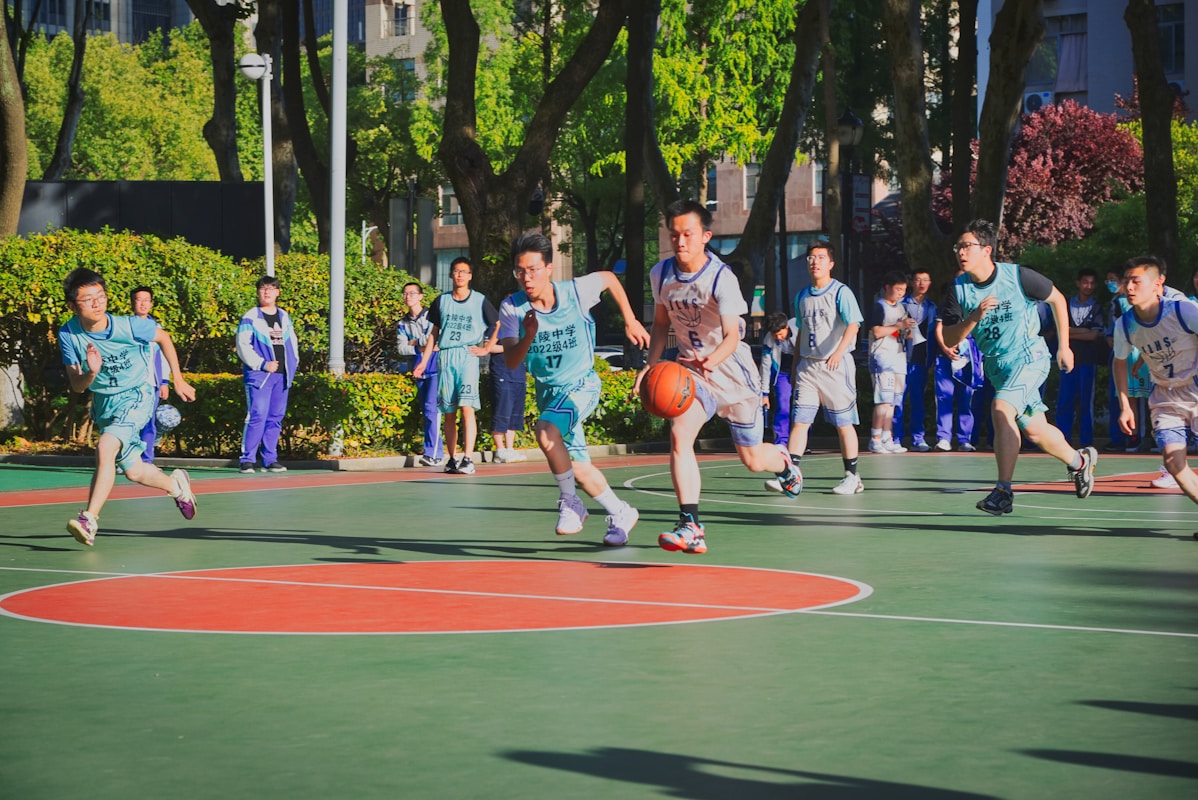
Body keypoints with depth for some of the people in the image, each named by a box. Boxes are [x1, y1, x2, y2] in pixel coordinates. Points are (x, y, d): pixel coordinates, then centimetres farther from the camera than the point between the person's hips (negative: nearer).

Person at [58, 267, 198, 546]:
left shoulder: (129, 326, -22)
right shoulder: (68, 335, -16)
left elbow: (163, 337, 0)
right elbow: (76, 387, -11)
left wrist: (178, 380, 4)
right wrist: (91, 374, -34)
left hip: (136, 395, -4)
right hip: (103, 402, 4)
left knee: (105, 448, -30)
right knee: (134, 472, 13)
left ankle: (90, 520, -28)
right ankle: (176, 484, 44)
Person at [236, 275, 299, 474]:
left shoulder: (285, 317, 17)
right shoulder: (250, 318, -2)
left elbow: (292, 342, 24)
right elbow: (243, 346, -9)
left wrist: (293, 364, 9)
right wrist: (263, 364, -15)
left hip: (282, 376, 6)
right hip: (259, 375, -6)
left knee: (276, 419, 7)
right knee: (257, 417, -13)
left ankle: (270, 460, 12)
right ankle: (247, 460, -11)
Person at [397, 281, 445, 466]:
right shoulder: (402, 324, 12)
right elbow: (402, 348, 1)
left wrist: (416, 342, -3)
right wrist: (421, 348, -10)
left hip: (435, 368, -6)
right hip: (419, 371, 6)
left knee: (431, 407, -17)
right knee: (427, 411, 6)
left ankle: (432, 453, -19)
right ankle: (437, 453, 11)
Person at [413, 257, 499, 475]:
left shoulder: (480, 300, 4)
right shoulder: (441, 301, 12)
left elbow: (498, 325, 12)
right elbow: (434, 333, 17)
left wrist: (486, 348, 3)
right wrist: (423, 362, 13)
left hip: (468, 355, -3)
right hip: (445, 357, 3)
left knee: (467, 407, -17)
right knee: (448, 413, 4)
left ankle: (467, 459, -22)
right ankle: (452, 459, 12)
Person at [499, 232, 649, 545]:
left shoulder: (576, 292, -18)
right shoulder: (511, 308, -15)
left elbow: (609, 278, 3)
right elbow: (511, 362, -20)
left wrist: (630, 321, 6)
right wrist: (528, 337, -39)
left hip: (581, 384, -4)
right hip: (548, 390, 4)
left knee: (546, 433, -31)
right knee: (579, 469, 9)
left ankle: (570, 503, -14)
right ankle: (621, 514, 29)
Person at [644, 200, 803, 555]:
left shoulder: (722, 278, -23)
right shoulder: (660, 274, -6)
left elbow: (732, 335, -32)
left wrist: (711, 360, -52)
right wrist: (651, 365, -5)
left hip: (732, 369, -3)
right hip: (691, 369, 3)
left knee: (752, 459, 9)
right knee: (679, 435, -25)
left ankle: (785, 464, 48)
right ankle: (691, 528, -27)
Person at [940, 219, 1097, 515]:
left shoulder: (1017, 276, -15)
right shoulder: (958, 290, -6)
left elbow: (1057, 299, 1)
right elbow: (949, 340, -8)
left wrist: (1064, 346, 5)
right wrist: (974, 317, -25)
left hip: (1028, 356, -6)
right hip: (997, 366, 6)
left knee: (1001, 410, -27)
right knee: (1034, 430, 12)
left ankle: (1003, 491, -25)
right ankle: (1079, 461, 41)